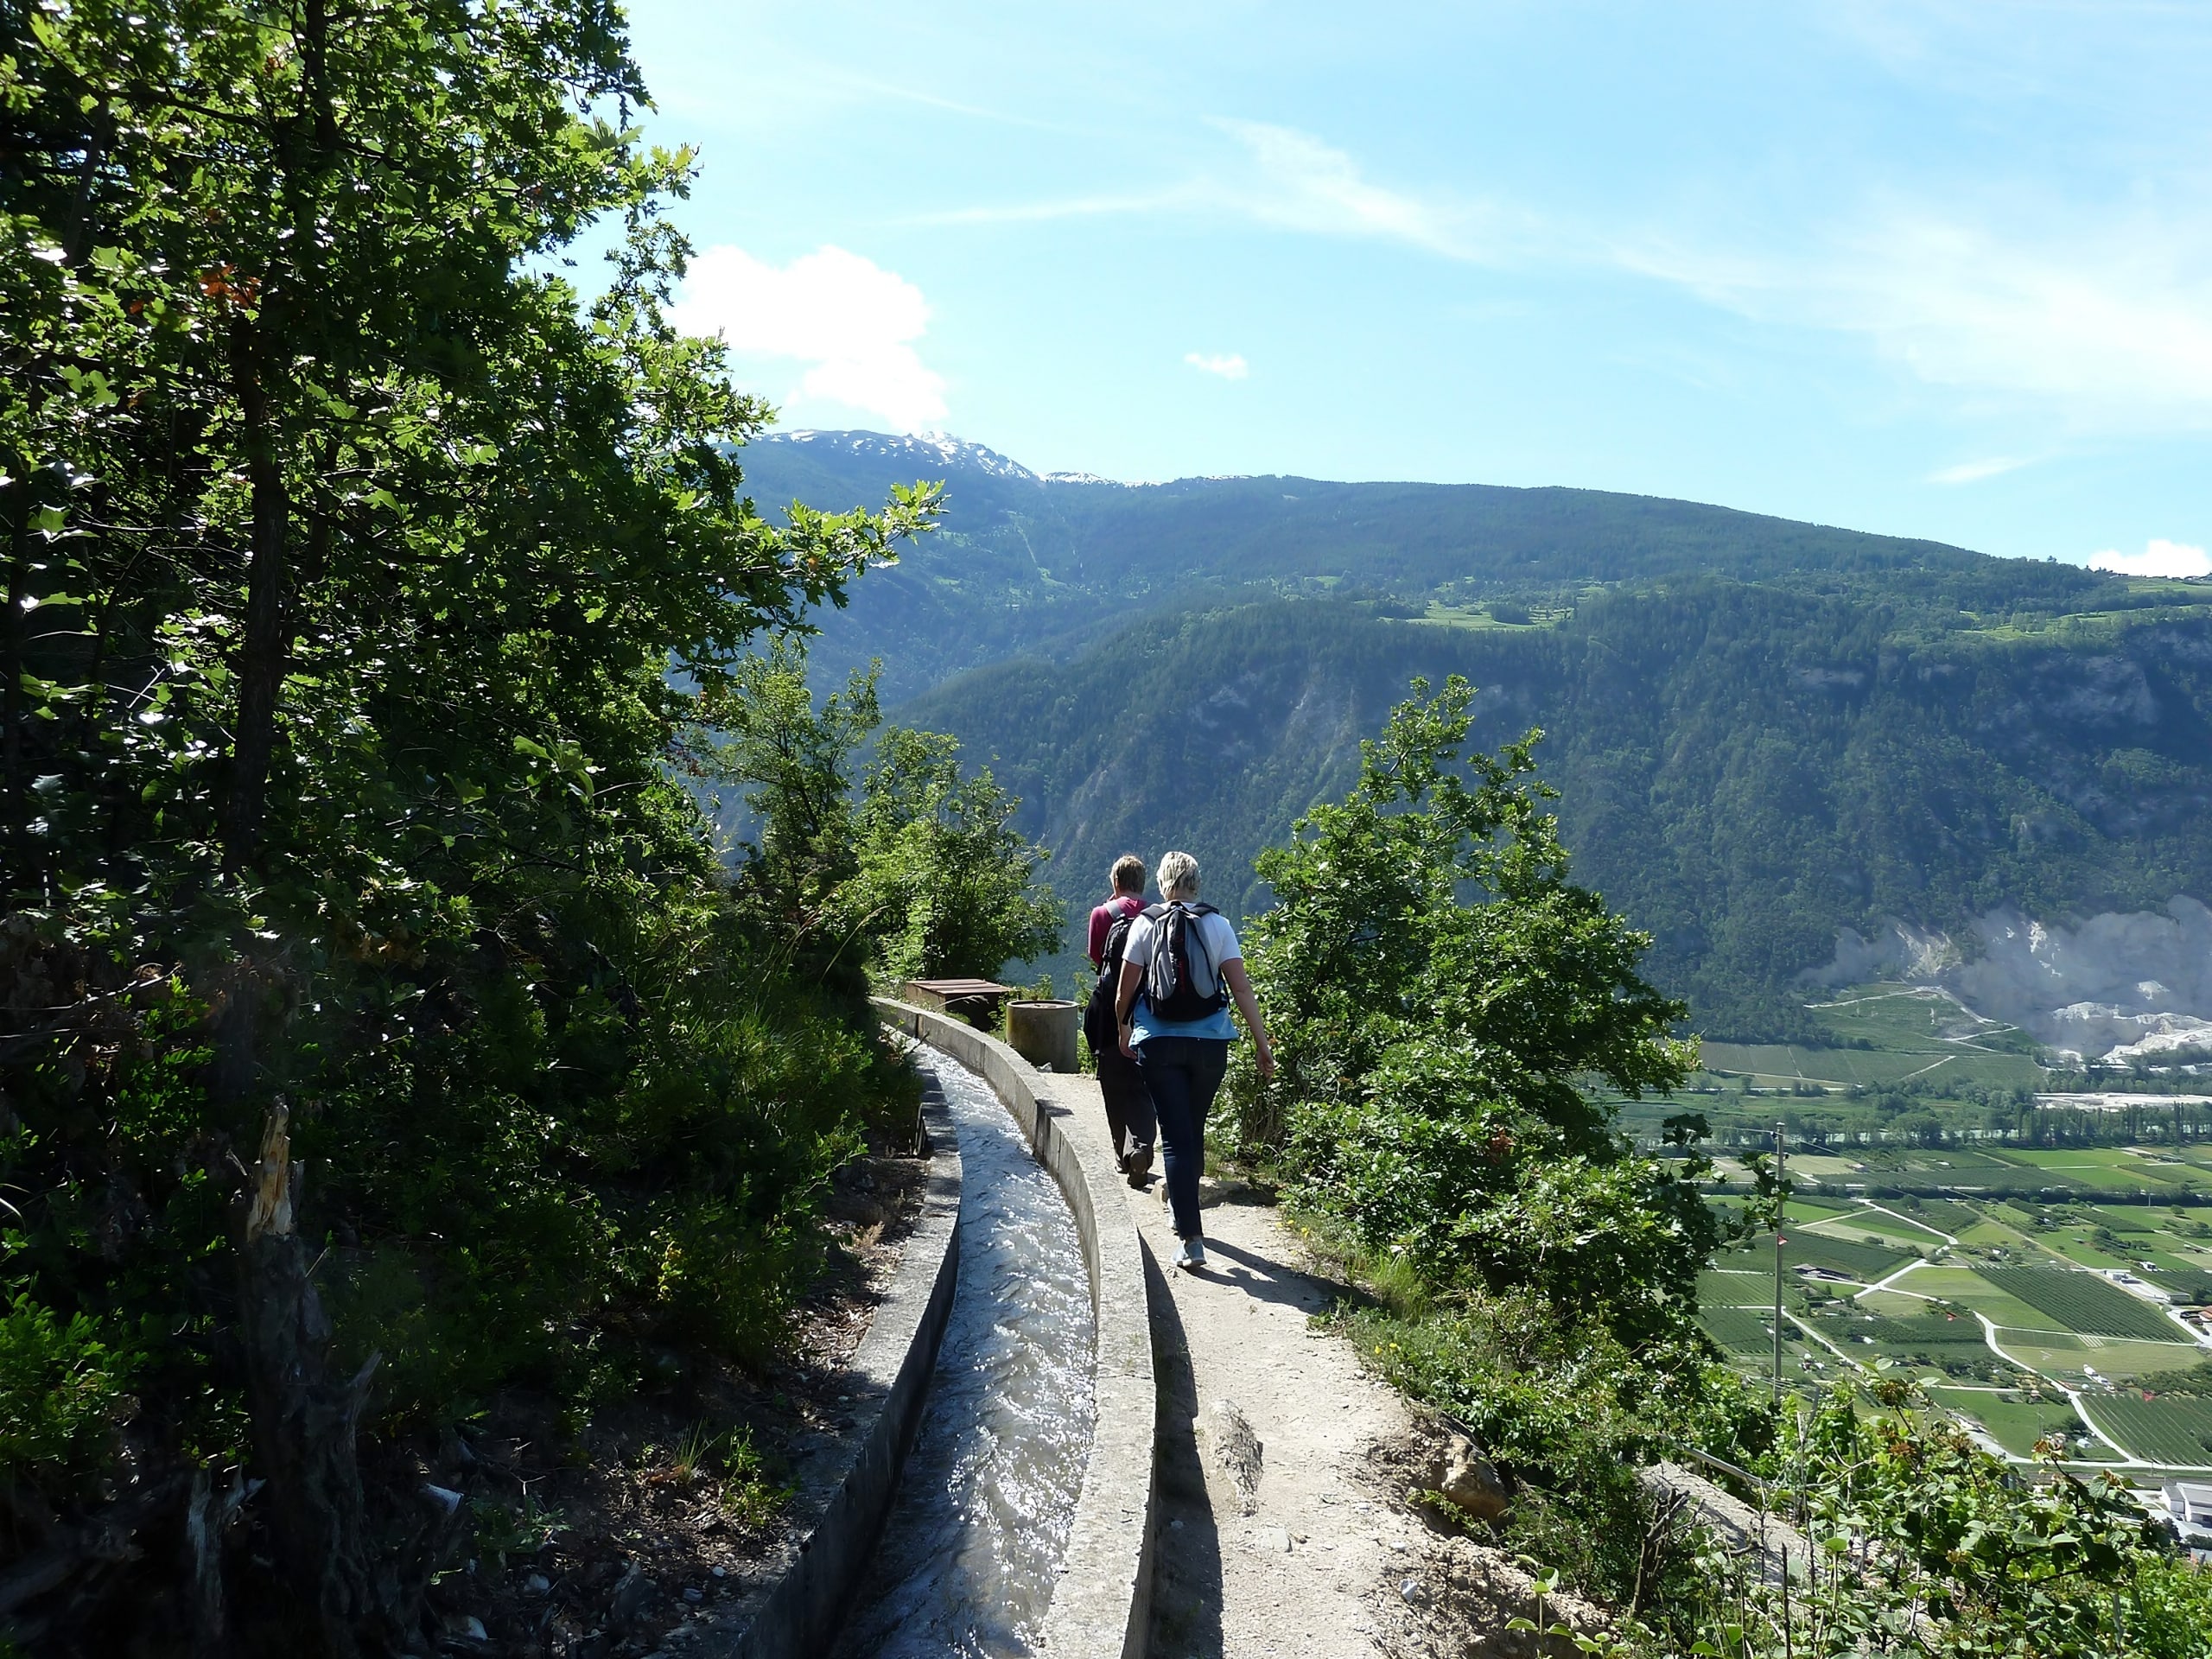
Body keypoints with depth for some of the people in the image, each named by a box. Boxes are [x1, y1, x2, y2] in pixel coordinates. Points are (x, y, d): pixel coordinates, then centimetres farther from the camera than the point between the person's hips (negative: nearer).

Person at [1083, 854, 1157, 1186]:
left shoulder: (1102, 914, -4)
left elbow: (1096, 960, 0)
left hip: (1112, 1008, -1)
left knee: (1115, 1084, 12)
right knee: (1142, 1086, 3)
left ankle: (1124, 1153, 19)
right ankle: (1140, 1148, -17)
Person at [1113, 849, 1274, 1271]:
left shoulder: (1145, 925, -2)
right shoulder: (1217, 925, -1)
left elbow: (1125, 990, 2)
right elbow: (1241, 989, -5)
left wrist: (1124, 1029, 20)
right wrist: (1262, 1042, -1)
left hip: (1159, 1043, -1)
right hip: (1210, 1043, 2)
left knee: (1176, 1136, -2)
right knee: (1194, 1129, 20)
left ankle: (1191, 1239, -11)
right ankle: (1182, 1207, 40)